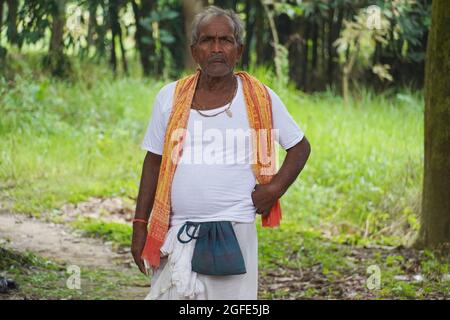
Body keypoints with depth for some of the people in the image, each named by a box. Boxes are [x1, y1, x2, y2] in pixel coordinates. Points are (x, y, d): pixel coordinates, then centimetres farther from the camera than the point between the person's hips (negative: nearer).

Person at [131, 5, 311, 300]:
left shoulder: (261, 99, 1)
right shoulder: (170, 98, 5)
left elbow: (300, 146, 11)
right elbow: (154, 162, 10)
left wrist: (275, 188, -4)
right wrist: (140, 225, 7)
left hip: (232, 232, -2)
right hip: (176, 233, 2)